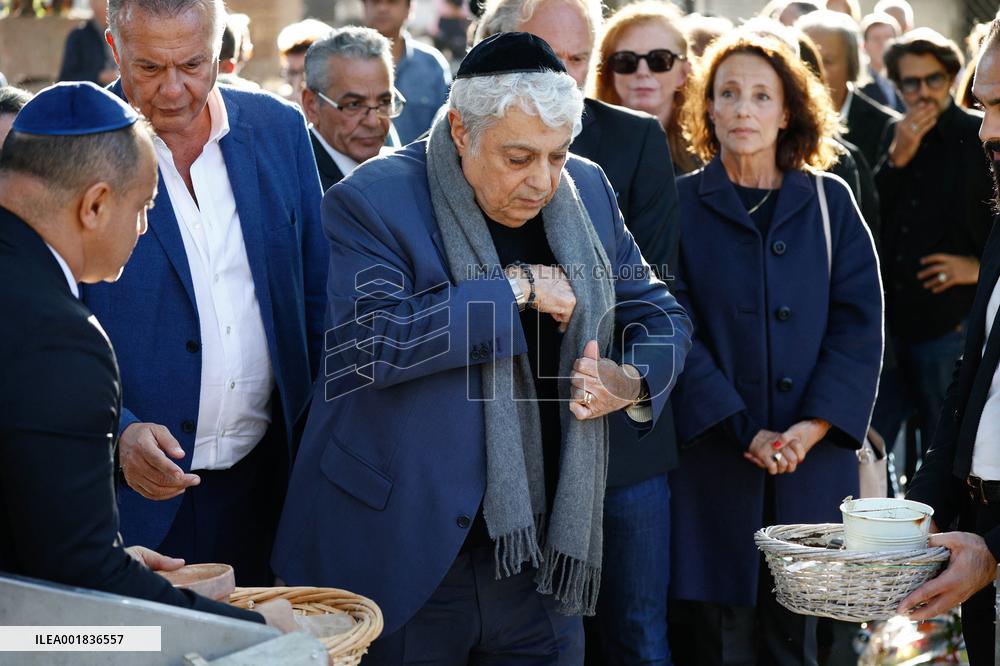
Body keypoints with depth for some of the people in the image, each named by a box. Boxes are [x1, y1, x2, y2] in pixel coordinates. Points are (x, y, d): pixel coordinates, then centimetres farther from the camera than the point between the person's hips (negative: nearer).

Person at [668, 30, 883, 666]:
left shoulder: (829, 202, 8)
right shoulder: (681, 204, 3)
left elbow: (860, 322, 2)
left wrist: (813, 427, -11)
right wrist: (744, 432, -14)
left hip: (814, 459, 2)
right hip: (712, 459, -2)